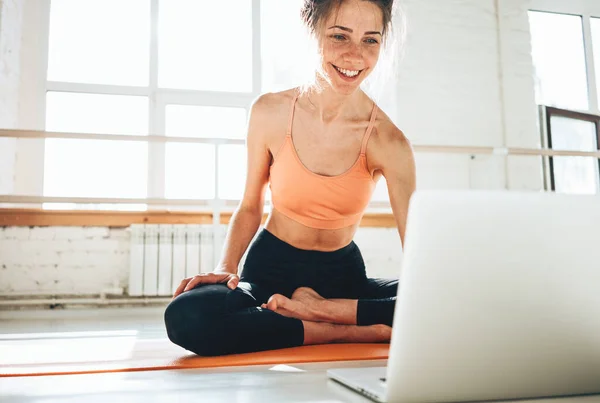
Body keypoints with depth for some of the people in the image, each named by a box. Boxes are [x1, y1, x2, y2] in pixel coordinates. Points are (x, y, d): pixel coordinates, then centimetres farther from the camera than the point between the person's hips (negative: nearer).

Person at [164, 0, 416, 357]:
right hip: (272, 268, 1)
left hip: (343, 274, 0)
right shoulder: (271, 113, -9)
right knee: (186, 316, -31)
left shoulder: (387, 142, -13)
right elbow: (249, 208, 2)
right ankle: (351, 332, -18)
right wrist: (225, 268, -15)